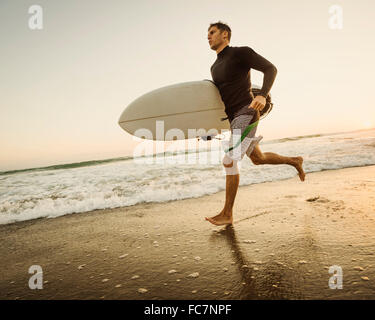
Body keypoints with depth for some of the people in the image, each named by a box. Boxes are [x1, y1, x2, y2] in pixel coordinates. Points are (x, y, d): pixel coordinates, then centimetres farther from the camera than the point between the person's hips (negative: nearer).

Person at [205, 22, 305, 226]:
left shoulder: (241, 52, -4)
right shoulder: (215, 67, 20)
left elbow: (270, 69, -10)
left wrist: (262, 96, -27)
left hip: (246, 114, -9)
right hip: (234, 119, 9)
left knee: (229, 161, -17)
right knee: (258, 159, 17)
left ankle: (227, 214, -10)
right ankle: (294, 161, 39)